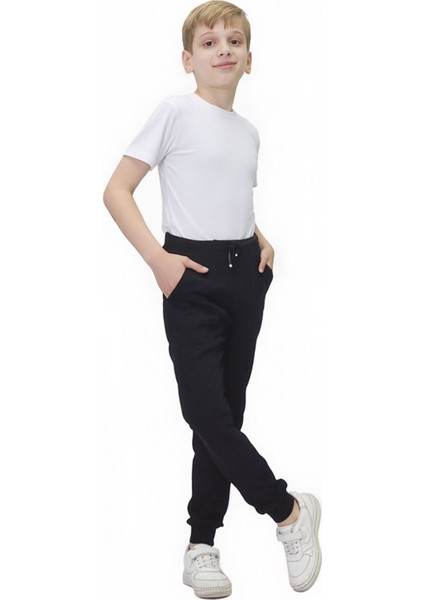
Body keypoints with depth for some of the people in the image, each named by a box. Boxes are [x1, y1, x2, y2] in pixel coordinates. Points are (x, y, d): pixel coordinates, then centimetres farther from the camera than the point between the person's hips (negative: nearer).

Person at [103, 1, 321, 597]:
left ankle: (202, 545, 17)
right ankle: (290, 511, 7)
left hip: (245, 274, 6)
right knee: (208, 414, -11)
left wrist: (261, 241, 8)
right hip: (193, 275, -6)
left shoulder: (249, 132, 13)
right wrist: (158, 258, -18)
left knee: (226, 414, 7)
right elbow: (117, 191, -9)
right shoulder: (175, 113, -6)